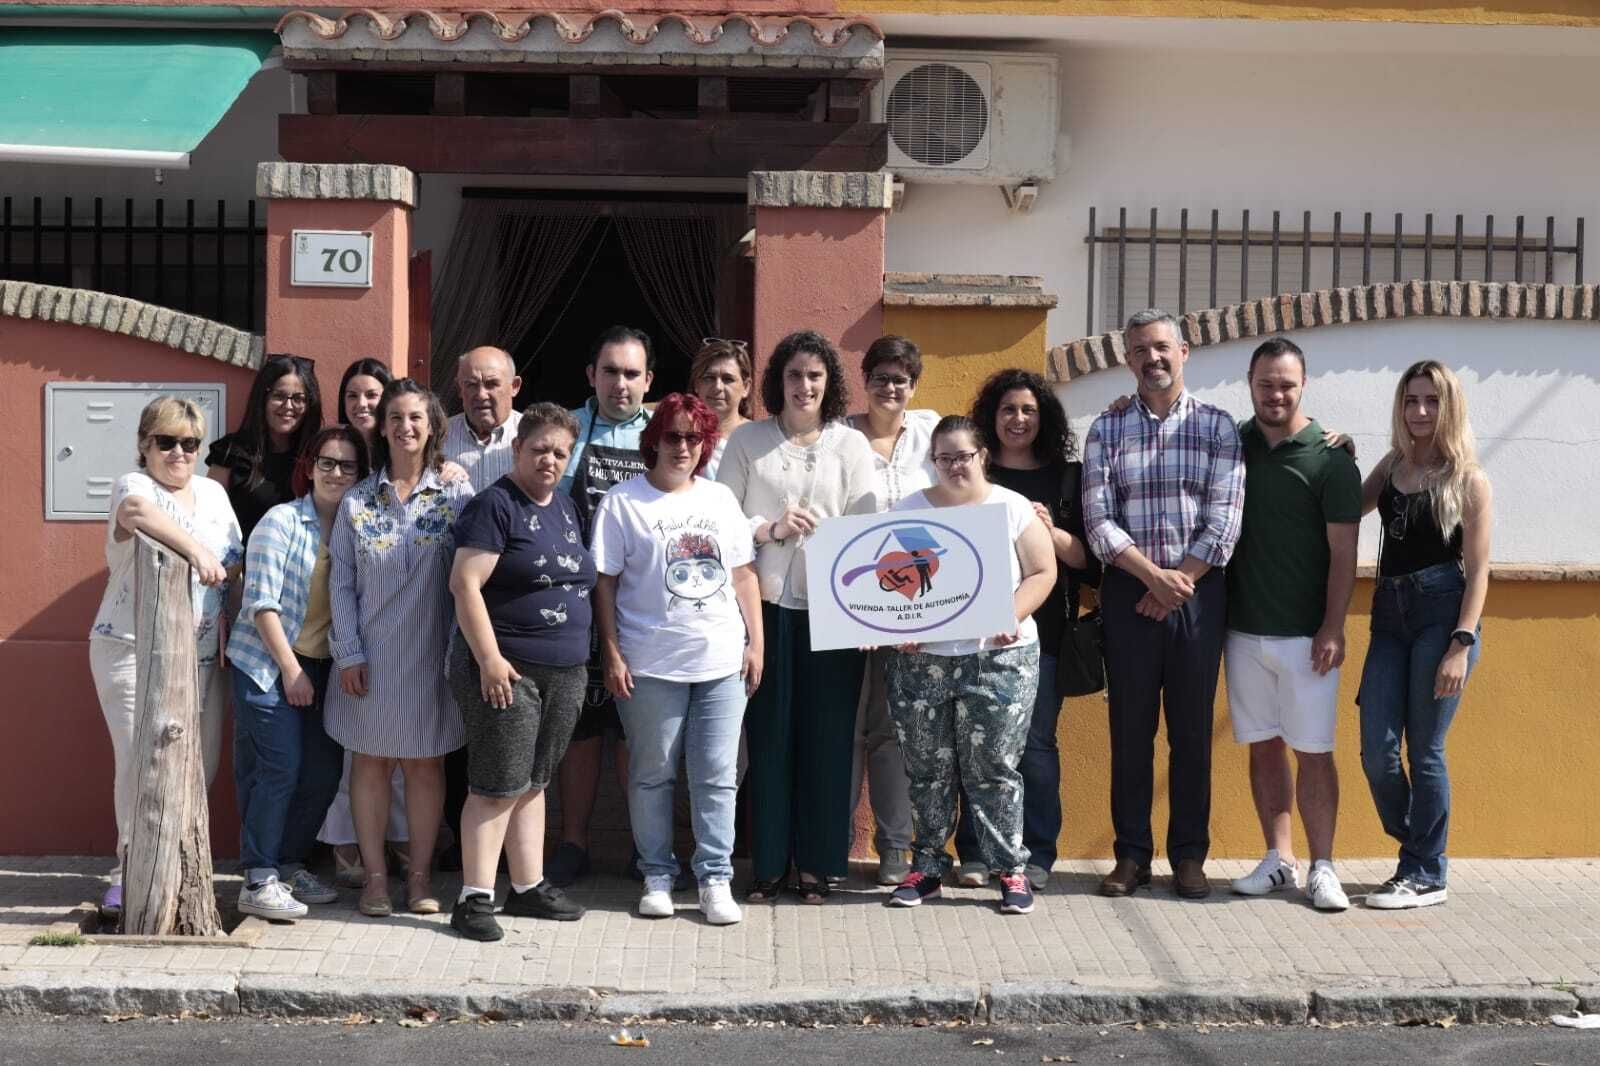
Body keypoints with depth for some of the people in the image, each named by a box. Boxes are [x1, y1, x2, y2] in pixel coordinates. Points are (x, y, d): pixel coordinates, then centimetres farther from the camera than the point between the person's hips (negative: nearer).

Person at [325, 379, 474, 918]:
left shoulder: (456, 494, 0)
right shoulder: (357, 501, 3)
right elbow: (342, 582, 3)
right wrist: (349, 654, -4)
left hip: (431, 654, -1)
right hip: (372, 655, 1)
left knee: (426, 764, 7)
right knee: (371, 762, 6)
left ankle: (420, 874, 18)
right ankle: (375, 875, 17)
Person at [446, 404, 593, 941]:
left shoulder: (565, 507, 15)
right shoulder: (494, 505, -9)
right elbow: (465, 583, -16)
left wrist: (588, 657, 19)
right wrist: (489, 658, -21)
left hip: (565, 673, 8)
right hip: (507, 669, -7)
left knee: (533, 783, 14)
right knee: (497, 787, -6)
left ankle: (529, 887, 22)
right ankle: (475, 898, 0)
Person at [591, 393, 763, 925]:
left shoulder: (720, 498, 12)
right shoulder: (623, 502, -1)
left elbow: (744, 575, 14)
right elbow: (604, 582, -3)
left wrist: (755, 643, 8)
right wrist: (612, 655, -8)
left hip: (722, 661, 3)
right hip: (651, 664, -3)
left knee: (717, 776, 4)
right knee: (652, 774, 6)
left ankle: (716, 880, 12)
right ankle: (657, 876, 19)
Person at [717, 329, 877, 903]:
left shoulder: (851, 445, 8)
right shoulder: (747, 439, 7)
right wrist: (770, 529, -11)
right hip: (767, 604, 0)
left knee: (826, 736, 3)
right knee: (767, 733, 2)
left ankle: (817, 863, 14)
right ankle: (767, 862, 13)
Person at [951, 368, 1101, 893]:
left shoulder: (1066, 477, 10)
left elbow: (1087, 558, 6)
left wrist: (1048, 530, -11)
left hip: (1042, 628, 0)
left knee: (1035, 741, -1)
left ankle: (1036, 855, 8)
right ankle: (975, 853, 9)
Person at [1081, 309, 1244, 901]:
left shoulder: (1216, 425, 4)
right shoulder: (1107, 429, 5)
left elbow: (1225, 517, -3)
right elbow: (1098, 520, -3)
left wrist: (1180, 580, -9)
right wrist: (1155, 575, -12)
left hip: (1199, 593, 0)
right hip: (1128, 593, 1)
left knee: (1192, 729, 5)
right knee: (1131, 727, 4)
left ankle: (1189, 855, 14)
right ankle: (1132, 854, 13)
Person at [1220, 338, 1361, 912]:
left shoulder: (1331, 459, -5)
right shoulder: (1232, 446, 6)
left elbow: (1342, 552, -7)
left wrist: (1333, 629, -12)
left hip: (1305, 635, -4)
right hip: (1244, 629, 4)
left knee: (1313, 752, 0)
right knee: (1264, 746, 9)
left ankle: (1322, 867, 7)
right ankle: (1279, 859, 18)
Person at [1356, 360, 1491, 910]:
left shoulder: (1469, 479, -1)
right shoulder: (1392, 465, 13)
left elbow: (1477, 570, -5)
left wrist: (1462, 644, -14)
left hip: (1442, 613, -5)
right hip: (1389, 615, 5)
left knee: (1424, 750, 0)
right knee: (1377, 751, 0)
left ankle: (1426, 875, 13)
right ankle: (1420, 854, 21)